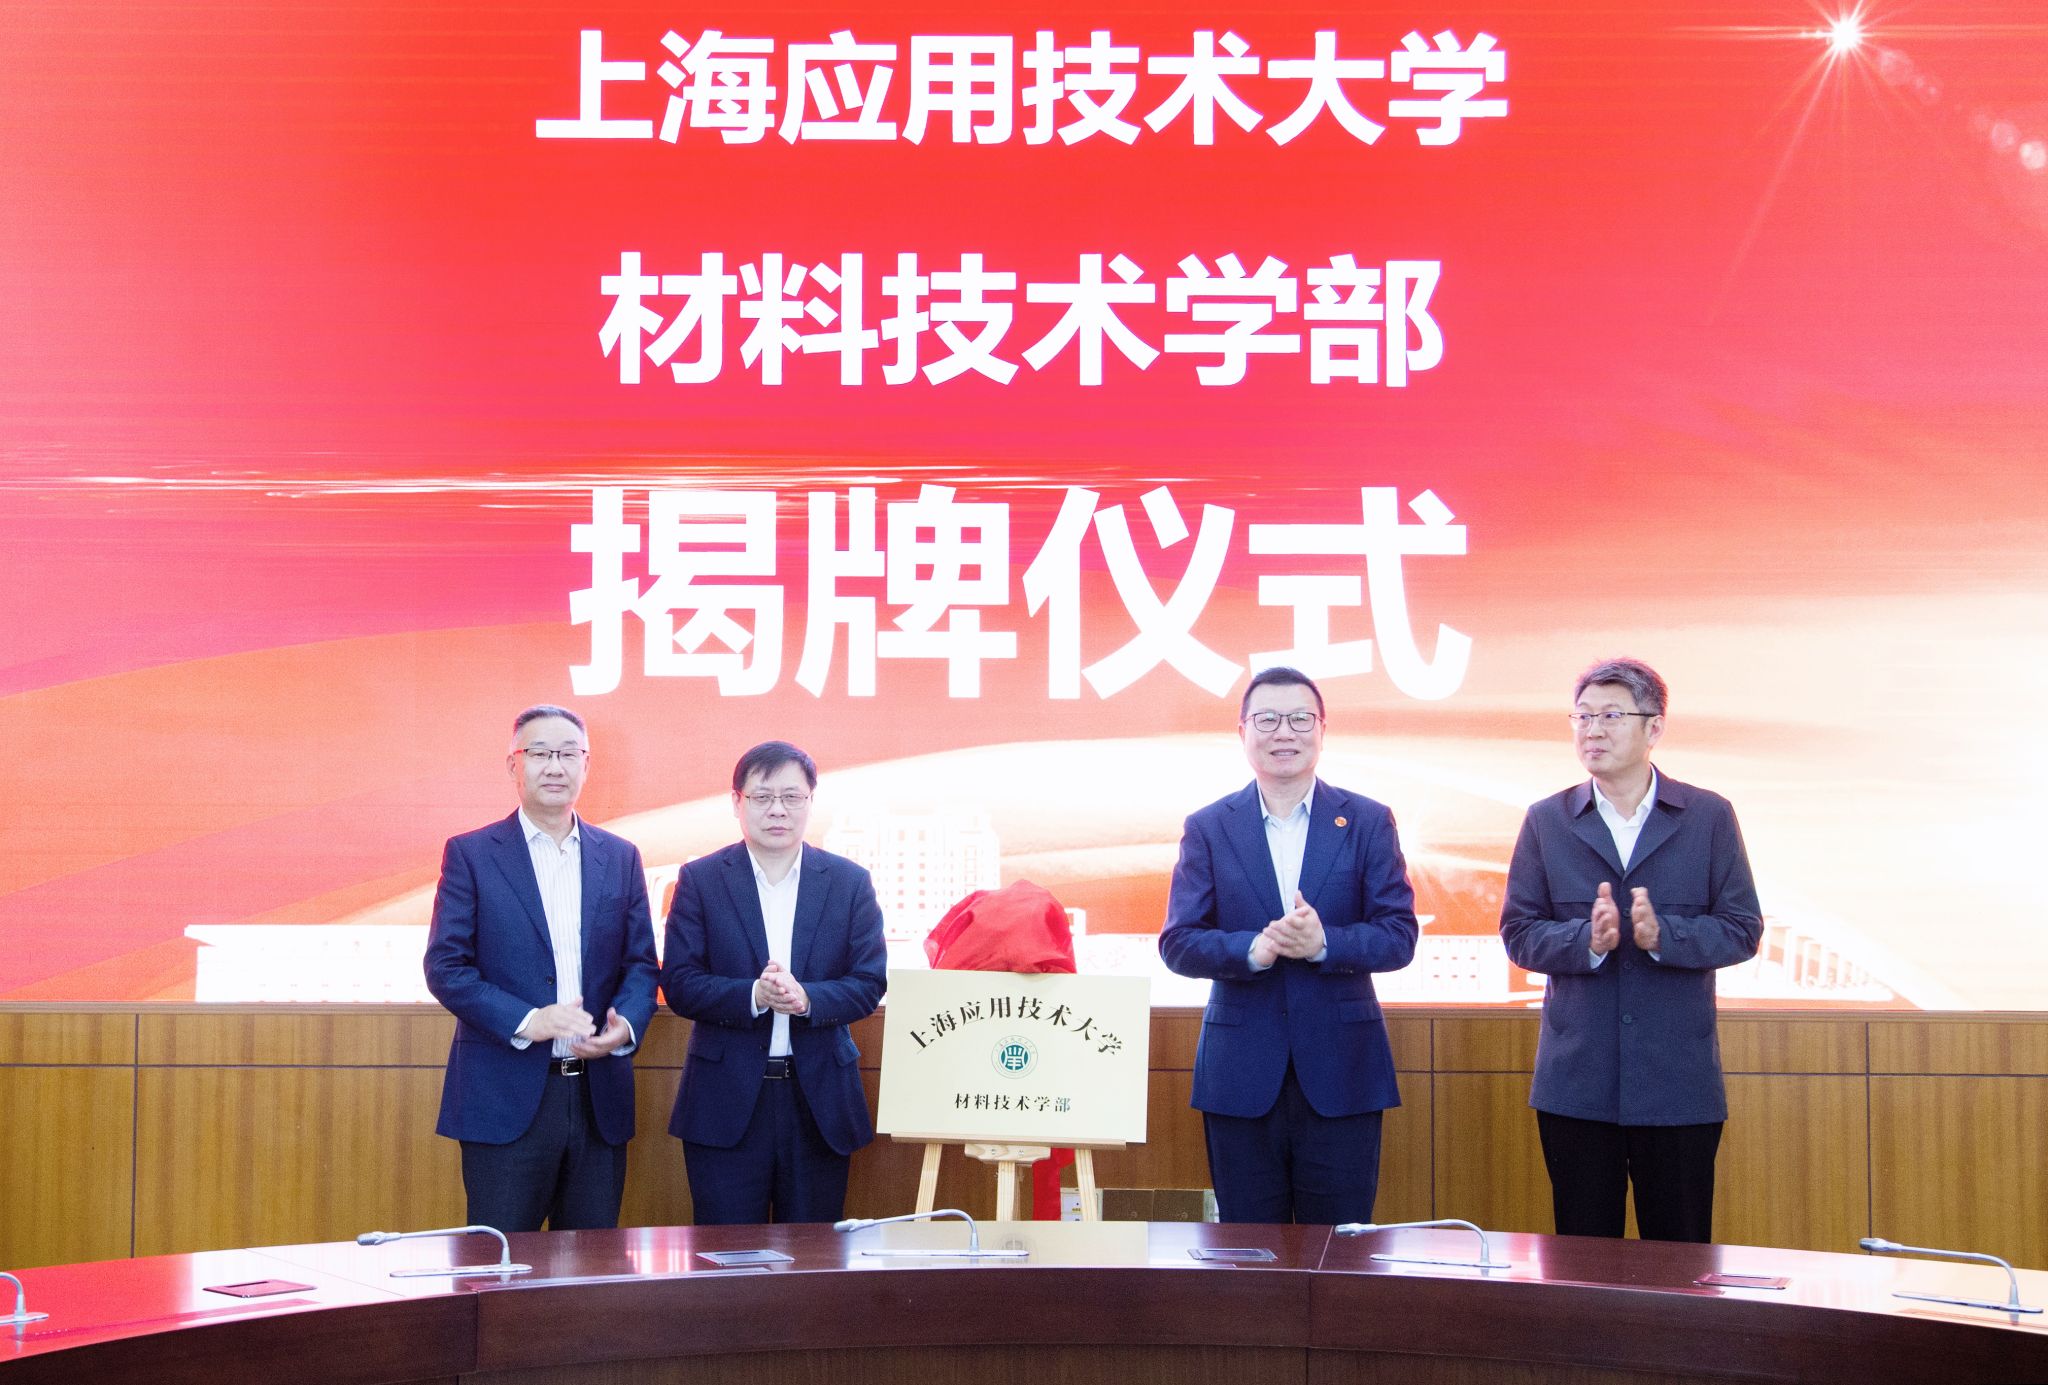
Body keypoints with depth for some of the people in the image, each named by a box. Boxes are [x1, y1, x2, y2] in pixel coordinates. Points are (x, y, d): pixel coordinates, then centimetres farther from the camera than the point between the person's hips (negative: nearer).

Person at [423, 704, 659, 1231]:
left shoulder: (620, 857, 11)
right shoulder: (470, 854, 1)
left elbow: (641, 964, 11)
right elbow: (445, 966, -5)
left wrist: (626, 1024, -10)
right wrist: (525, 1021, -18)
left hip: (599, 1098, 3)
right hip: (505, 1098, -3)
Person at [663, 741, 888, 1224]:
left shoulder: (849, 882, 6)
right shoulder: (701, 880, 3)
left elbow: (870, 983, 1)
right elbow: (678, 984, -4)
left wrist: (807, 998, -18)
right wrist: (753, 995, -21)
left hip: (819, 1099, 2)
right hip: (727, 1102, -1)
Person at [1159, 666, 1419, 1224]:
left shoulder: (1369, 822, 5)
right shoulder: (1208, 828, 5)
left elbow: (1400, 935, -1)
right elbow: (1177, 942, -1)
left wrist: (1324, 943, -19)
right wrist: (1253, 949, -19)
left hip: (1341, 1073, 0)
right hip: (1240, 1073, 0)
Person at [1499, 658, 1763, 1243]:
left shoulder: (1709, 816, 2)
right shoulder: (1546, 821, 5)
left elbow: (1742, 930, -2)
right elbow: (1518, 933, 2)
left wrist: (1662, 933, -19)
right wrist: (1587, 939, -18)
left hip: (1679, 1084, -1)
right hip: (1576, 1081, 1)